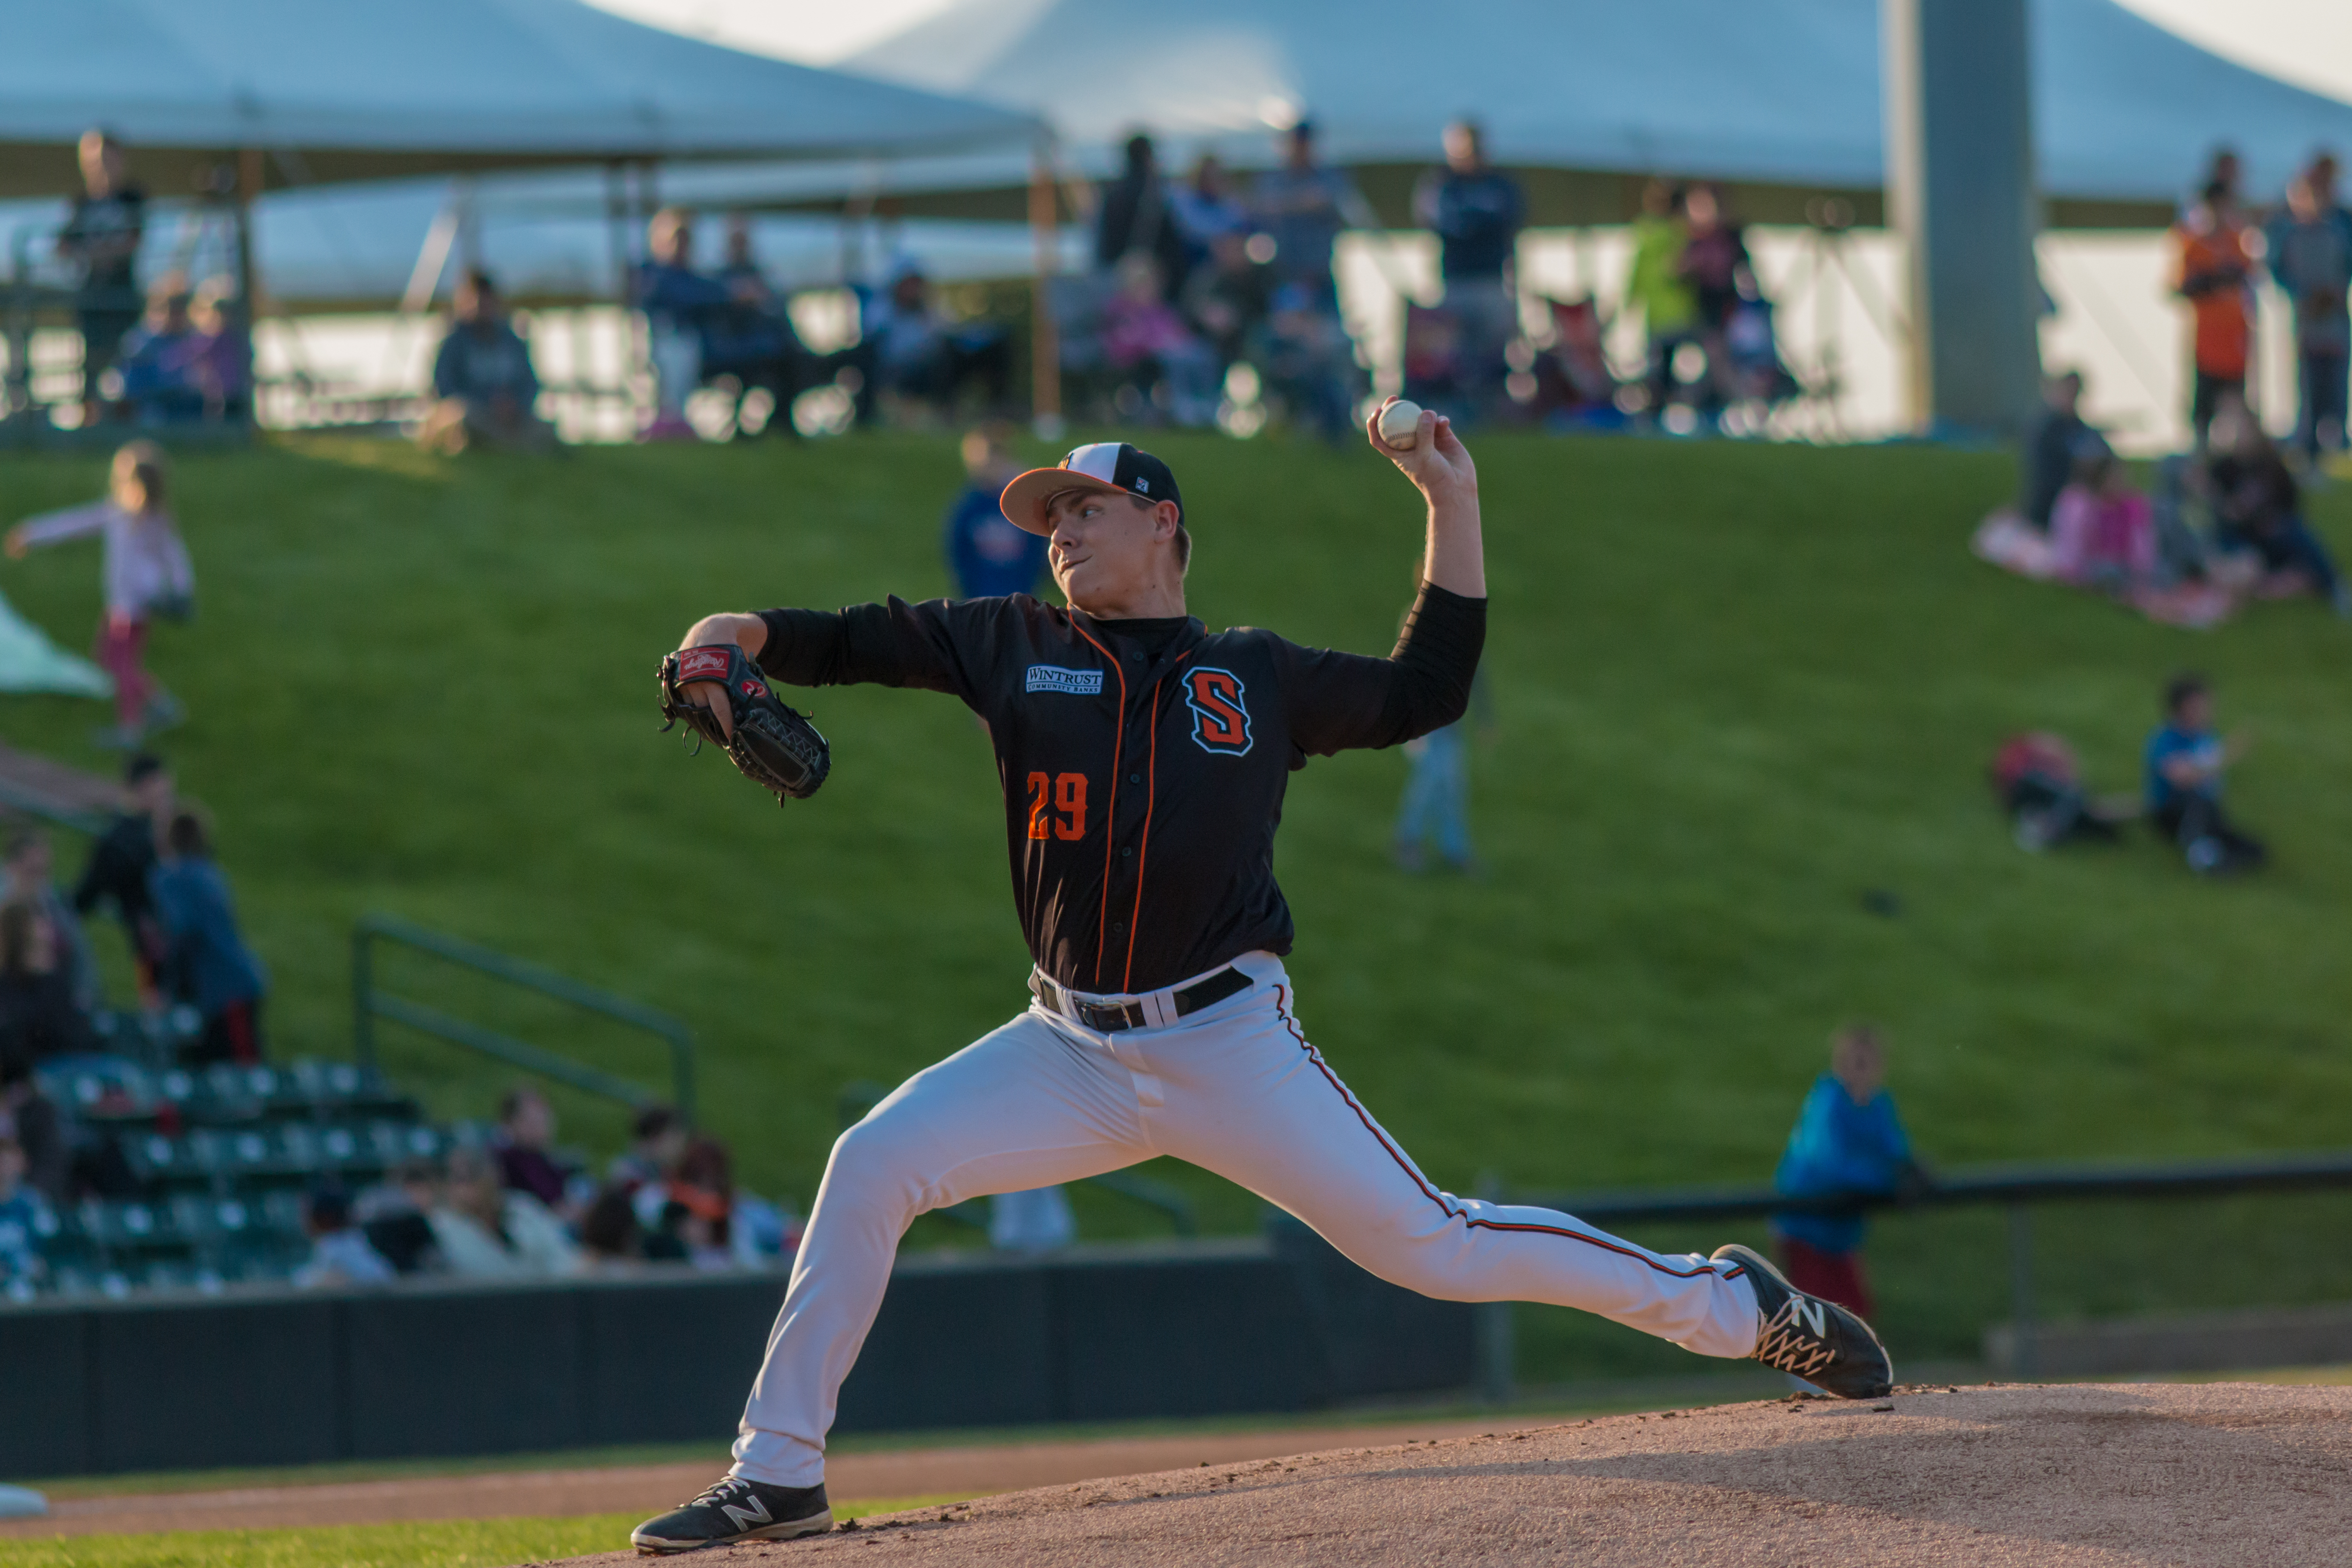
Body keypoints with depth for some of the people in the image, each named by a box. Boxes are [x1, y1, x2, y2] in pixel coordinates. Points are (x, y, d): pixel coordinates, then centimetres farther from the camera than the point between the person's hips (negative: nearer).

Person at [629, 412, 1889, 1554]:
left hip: (1231, 1048, -2)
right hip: (1073, 1054, 2)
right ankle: (778, 1476, -6)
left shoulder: (1255, 679, 8)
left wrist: (1452, 503, 11)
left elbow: (1426, 691, 15)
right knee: (871, 1168, -14)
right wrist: (737, 636, -14)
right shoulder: (1018, 649, 10)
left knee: (1432, 1248, -6)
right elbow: (859, 642, 5)